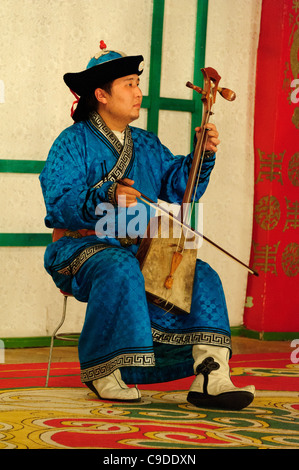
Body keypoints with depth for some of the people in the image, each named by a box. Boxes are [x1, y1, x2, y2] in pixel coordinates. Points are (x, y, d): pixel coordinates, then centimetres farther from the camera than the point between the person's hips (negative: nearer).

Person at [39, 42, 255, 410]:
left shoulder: (147, 146, 16)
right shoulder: (73, 143, -4)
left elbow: (178, 186, 10)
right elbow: (59, 201, -17)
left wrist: (203, 156, -4)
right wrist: (107, 198, -33)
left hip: (140, 250, 6)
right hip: (84, 247, -6)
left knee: (202, 277, -15)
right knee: (122, 272, -38)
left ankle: (210, 378, -24)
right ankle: (102, 372, -20)